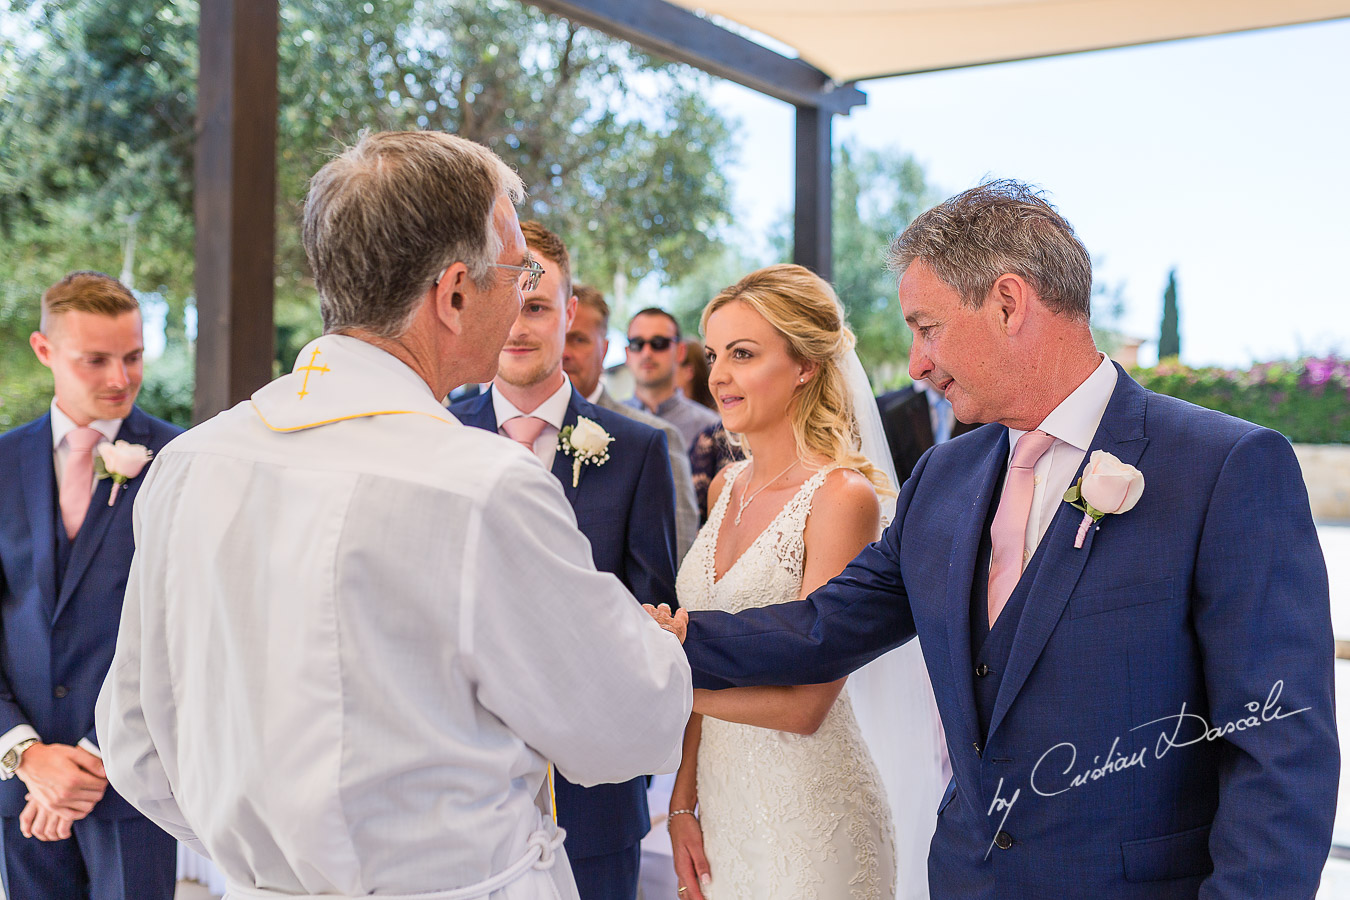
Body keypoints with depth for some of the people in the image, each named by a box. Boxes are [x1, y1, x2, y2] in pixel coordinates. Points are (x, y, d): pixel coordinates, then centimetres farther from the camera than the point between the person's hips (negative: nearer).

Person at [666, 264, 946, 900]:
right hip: (721, 801, 7)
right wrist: (683, 800, 4)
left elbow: (803, 704, -19)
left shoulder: (843, 497, -17)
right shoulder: (726, 488, 5)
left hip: (808, 813, -7)